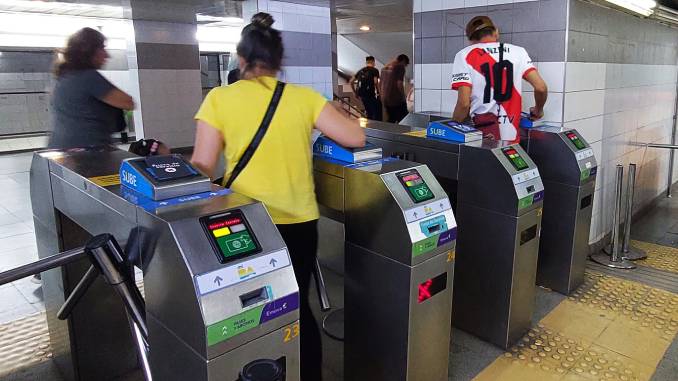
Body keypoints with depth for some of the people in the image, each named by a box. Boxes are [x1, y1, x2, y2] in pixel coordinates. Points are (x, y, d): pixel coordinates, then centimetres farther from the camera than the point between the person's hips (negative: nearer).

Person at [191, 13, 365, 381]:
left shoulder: (219, 98, -5)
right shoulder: (304, 97, -1)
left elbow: (201, 167, -6)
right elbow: (355, 138, -1)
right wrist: (346, 116, 21)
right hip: (300, 221, 2)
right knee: (299, 307, 20)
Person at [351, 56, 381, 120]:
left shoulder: (361, 71, 16)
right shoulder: (375, 70, -1)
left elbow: (351, 82, 15)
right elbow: (375, 82, -16)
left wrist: (355, 92, 21)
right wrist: (378, 92, -4)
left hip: (361, 94, 7)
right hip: (370, 94, -7)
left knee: (369, 113, 18)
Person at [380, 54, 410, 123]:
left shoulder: (385, 68, 15)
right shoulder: (400, 67, -8)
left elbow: (381, 83, 19)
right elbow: (399, 84, -17)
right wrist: (403, 97, -7)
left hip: (385, 99, 8)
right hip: (397, 99, -8)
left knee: (391, 120, 14)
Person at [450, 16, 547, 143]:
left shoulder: (465, 55, -2)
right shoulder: (518, 51, 7)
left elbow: (464, 103, -11)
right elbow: (541, 88, 0)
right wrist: (538, 111, 20)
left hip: (481, 137, -3)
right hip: (511, 136, 3)